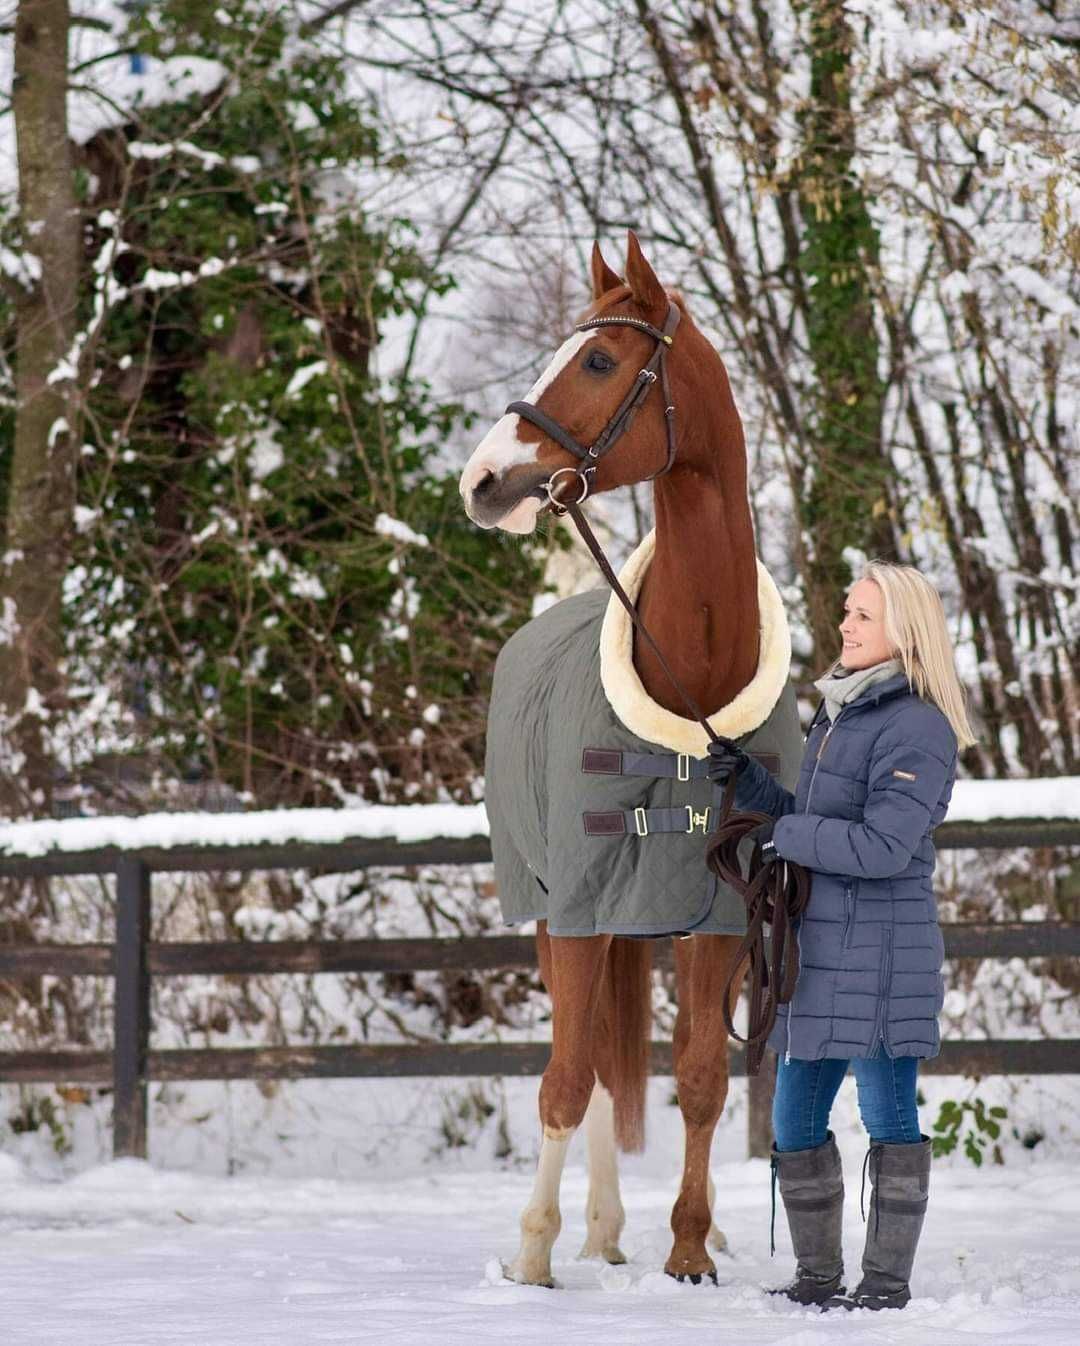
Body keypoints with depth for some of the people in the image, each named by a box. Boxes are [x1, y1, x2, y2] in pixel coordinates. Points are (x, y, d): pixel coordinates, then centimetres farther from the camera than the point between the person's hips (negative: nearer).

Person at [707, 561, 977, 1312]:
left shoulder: (915, 727, -13)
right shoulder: (839, 714, 15)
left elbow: (885, 845, -22)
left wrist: (788, 837, -13)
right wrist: (745, 780, 10)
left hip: (880, 950, -9)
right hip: (822, 952, 9)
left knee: (888, 1115, -1)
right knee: (795, 1122, 12)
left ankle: (888, 1279, 6)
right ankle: (818, 1276, 21)